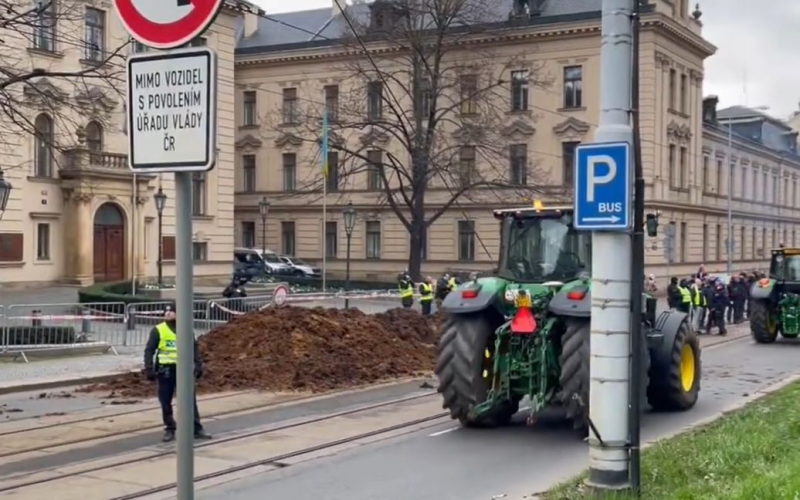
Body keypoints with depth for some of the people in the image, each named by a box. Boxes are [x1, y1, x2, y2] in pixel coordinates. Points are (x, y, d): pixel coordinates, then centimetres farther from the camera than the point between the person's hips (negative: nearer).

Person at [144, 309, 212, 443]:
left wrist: (198, 365, 2)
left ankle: (197, 429, 6)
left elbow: (194, 348, 11)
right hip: (165, 370, -1)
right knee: (166, 403, 6)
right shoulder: (158, 330, -2)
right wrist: (149, 369, -11)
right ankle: (169, 430, 17)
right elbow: (149, 350, -3)